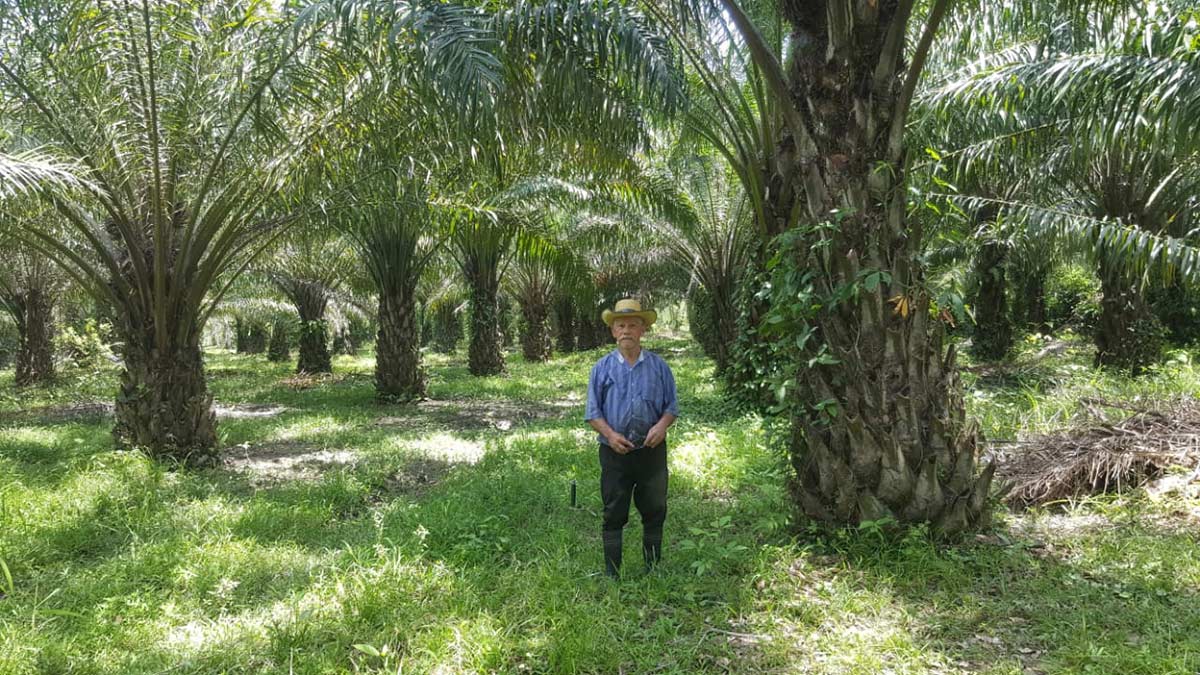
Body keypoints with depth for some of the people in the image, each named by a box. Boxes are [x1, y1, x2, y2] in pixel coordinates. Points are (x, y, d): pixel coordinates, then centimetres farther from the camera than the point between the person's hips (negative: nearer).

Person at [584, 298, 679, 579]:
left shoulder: (659, 366, 4)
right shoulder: (602, 367, 1)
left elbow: (672, 405, 8)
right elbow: (593, 412, 1)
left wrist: (662, 425, -14)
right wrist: (610, 434, -17)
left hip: (652, 450, 1)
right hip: (615, 452, -1)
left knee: (654, 512, 11)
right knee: (614, 515, 5)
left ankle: (654, 569, 26)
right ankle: (612, 574, 14)